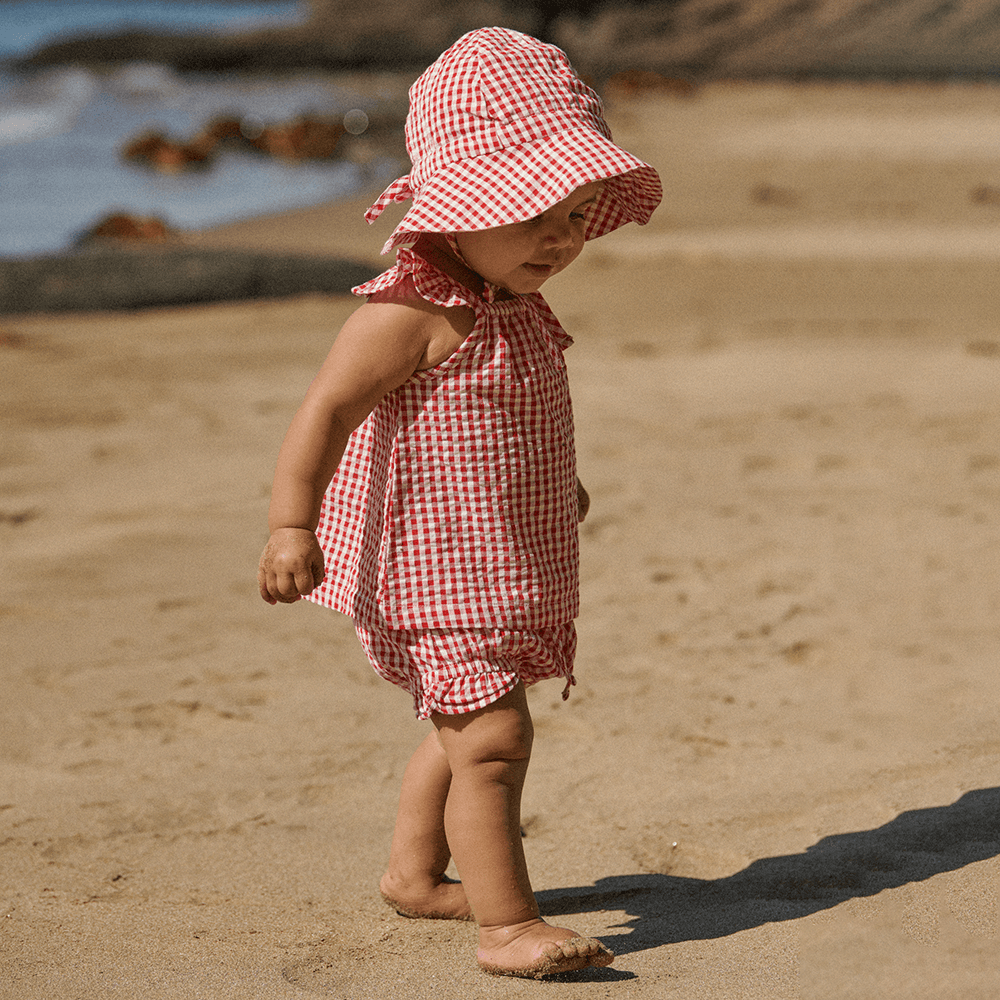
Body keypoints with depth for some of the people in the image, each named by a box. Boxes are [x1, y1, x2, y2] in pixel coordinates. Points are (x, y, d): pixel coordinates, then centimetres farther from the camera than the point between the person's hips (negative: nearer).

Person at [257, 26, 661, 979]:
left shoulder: (514, 304, 10)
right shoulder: (409, 311, -21)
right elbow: (326, 409, -24)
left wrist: (557, 485, 42)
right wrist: (292, 524, -31)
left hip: (505, 566, 10)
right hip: (438, 571, -10)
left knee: (466, 729, 21)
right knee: (493, 735, -12)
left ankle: (415, 872, 38)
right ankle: (507, 924, -7)